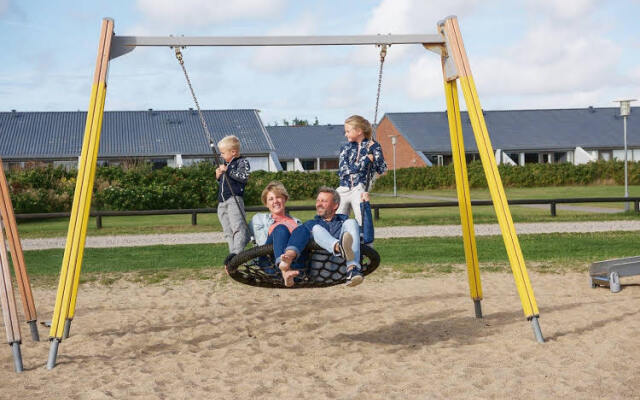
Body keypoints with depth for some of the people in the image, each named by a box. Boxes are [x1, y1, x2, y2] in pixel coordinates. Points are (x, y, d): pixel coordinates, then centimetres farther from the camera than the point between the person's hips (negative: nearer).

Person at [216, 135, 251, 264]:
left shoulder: (242, 162, 2)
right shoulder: (226, 163, 25)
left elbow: (244, 177, -15)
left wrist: (227, 171, -11)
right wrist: (218, 176, 12)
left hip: (234, 198, -9)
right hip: (222, 201, 9)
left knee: (237, 226, -23)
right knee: (228, 231, 5)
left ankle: (237, 251, -33)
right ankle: (233, 251, 6)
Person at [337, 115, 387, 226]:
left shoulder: (373, 146, 5)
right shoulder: (345, 148, 11)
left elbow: (382, 170, -3)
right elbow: (342, 171, -3)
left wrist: (373, 149, -8)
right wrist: (366, 159, -4)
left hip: (359, 190, -3)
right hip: (343, 190, 3)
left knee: (363, 223, -16)